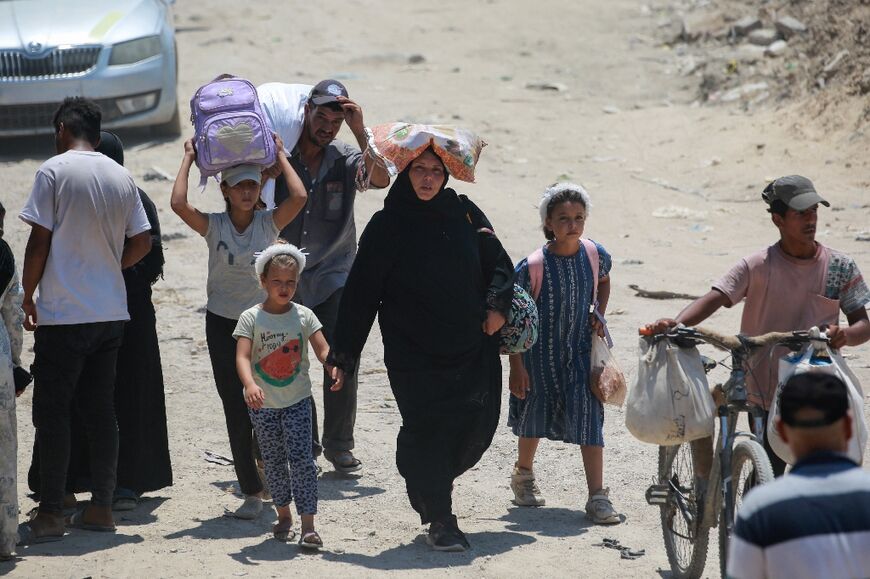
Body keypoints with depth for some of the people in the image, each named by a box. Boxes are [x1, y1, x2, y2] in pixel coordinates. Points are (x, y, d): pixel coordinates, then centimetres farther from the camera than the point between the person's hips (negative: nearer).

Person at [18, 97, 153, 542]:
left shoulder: (54, 171, -9)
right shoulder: (121, 177, 8)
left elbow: (39, 241, -10)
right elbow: (142, 242, 10)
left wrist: (27, 296, 0)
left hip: (63, 311, -6)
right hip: (112, 311, 6)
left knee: (52, 413, 0)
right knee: (100, 409, 11)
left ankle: (50, 514, 0)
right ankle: (100, 508, 12)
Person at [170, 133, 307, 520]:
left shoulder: (269, 223, -2)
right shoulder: (213, 226, -3)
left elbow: (299, 197, -19)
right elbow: (178, 204, -20)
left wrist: (280, 156, -7)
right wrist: (189, 159, -8)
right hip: (222, 324, 0)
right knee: (236, 410, -1)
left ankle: (264, 478, 17)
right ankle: (252, 491, 3)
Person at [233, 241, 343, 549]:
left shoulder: (303, 316, -2)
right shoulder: (251, 318, -7)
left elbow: (322, 349, -9)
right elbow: (243, 356, -19)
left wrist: (335, 367, -31)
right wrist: (250, 384, -38)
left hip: (297, 400, 0)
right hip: (264, 405, 0)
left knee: (301, 459, -9)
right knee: (274, 462, 11)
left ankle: (308, 524, -9)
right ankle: (284, 515, 30)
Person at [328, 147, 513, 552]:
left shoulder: (464, 214, 5)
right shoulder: (386, 226, -4)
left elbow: (499, 264, 16)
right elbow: (361, 291, -4)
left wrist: (497, 307, -1)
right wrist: (343, 352, -7)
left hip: (472, 348, 3)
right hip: (413, 355, -3)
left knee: (477, 427, 1)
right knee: (426, 428, -9)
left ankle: (427, 485, 28)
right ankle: (440, 521, -1)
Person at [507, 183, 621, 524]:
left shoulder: (596, 255, -7)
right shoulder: (533, 266, -19)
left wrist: (599, 316, 2)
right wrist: (516, 366, -13)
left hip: (582, 350, 2)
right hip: (541, 352, -2)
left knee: (590, 417, -10)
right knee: (535, 415, 15)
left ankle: (597, 496, -11)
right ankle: (523, 474, 43)